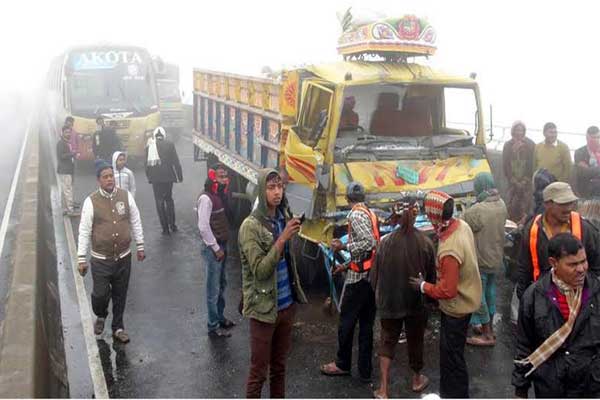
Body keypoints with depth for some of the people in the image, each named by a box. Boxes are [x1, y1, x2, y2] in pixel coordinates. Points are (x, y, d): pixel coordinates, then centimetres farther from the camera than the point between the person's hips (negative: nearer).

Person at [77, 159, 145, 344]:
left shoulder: (126, 196, -3)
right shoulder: (91, 201, -10)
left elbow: (136, 222, 7)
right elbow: (84, 231, -6)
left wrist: (140, 246, 9)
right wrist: (82, 259, -5)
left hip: (124, 257, 2)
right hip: (100, 259, -2)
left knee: (120, 295, 13)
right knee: (100, 294, 2)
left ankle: (118, 328, 32)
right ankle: (100, 316, 37)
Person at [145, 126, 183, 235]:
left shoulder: (149, 147, 0)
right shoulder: (169, 145, -4)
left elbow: (147, 164, 4)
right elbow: (176, 162, -4)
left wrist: (149, 177, 12)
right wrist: (179, 176, 1)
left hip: (155, 179, 0)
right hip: (168, 177, 0)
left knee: (159, 202, 7)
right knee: (169, 199, 18)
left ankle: (165, 228, 6)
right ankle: (172, 225, 17)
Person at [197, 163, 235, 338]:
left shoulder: (220, 195, 9)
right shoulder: (206, 198, -18)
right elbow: (203, 227, -22)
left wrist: (222, 246, 10)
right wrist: (216, 248, -17)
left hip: (222, 245, 9)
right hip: (212, 248, -9)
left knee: (222, 284, 19)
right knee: (213, 289, 0)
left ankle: (220, 317, 34)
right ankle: (213, 326, 10)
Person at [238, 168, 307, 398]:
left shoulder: (284, 217, 2)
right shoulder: (250, 226, -17)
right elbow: (260, 270, -22)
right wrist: (282, 239, -26)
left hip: (287, 304, 6)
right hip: (264, 308, -6)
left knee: (279, 365, 19)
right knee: (259, 370, 6)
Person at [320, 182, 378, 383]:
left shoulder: (356, 215, -13)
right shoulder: (370, 214, 13)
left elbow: (369, 242, -25)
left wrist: (343, 246, -15)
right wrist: (347, 265, 20)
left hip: (358, 276, -8)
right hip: (371, 274, 8)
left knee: (346, 321, 7)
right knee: (366, 323, 11)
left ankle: (343, 364, 20)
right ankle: (365, 370, 16)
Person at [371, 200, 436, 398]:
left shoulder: (386, 242, -16)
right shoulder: (425, 242, -16)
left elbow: (375, 274, -6)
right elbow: (432, 276, -5)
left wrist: (379, 296, 12)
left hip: (390, 301, 0)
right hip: (417, 302, 1)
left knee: (387, 341, 13)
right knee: (415, 340, 20)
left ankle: (383, 389, 7)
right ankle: (417, 379, 41)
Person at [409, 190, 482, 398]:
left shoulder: (449, 251, -36)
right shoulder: (462, 225, -9)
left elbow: (448, 291, -29)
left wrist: (423, 286, -15)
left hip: (456, 307, -9)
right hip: (465, 299, 9)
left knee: (452, 357, 9)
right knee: (448, 351, 25)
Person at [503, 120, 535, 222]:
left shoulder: (530, 144, 1)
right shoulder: (508, 145, 5)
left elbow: (533, 163, -2)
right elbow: (505, 165, 4)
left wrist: (525, 180, -8)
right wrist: (513, 181, -3)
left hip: (527, 182, -1)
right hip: (513, 182, 1)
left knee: (525, 207, -5)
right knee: (512, 207, -3)